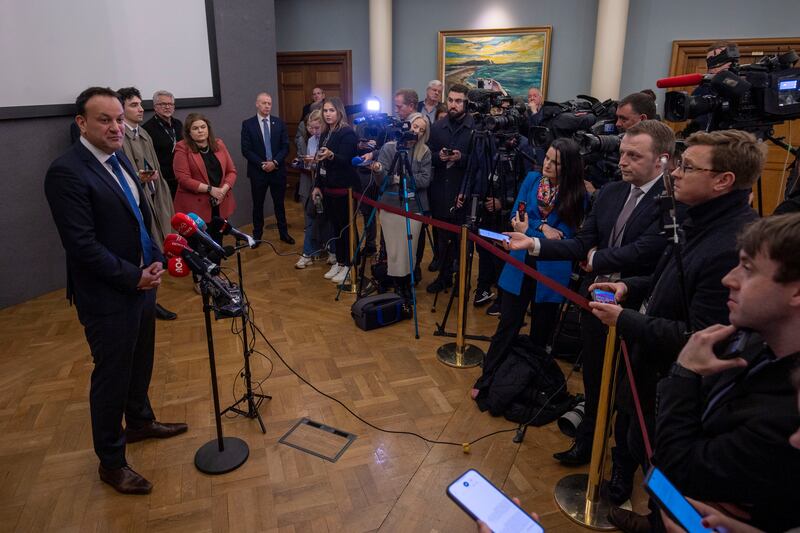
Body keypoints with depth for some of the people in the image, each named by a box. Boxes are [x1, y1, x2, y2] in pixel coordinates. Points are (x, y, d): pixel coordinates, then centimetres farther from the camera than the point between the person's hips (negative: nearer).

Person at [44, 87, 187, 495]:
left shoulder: (118, 158, 7)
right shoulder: (67, 172, -19)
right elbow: (82, 245, -22)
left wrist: (154, 260, 3)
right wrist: (133, 277, -17)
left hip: (140, 283, 8)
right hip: (107, 296, -8)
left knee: (141, 362, 23)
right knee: (112, 375, 6)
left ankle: (139, 421, 48)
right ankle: (111, 462, 26)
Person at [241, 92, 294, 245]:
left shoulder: (279, 123, 4)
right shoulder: (248, 124, -2)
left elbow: (285, 146, 1)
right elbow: (246, 150, -7)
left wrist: (275, 162, -13)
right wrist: (262, 164, -15)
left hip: (278, 169, 2)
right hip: (257, 171, -2)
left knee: (279, 203, 11)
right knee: (258, 204, 8)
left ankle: (283, 232, 23)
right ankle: (257, 235, 20)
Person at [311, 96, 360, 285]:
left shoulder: (348, 133, -12)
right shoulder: (325, 133, 12)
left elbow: (345, 160, -22)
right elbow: (321, 162, 15)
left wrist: (331, 155, -41)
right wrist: (317, 185, 13)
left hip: (344, 189, -8)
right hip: (328, 188, 8)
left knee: (346, 227, 1)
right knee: (336, 226, 14)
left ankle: (348, 265, 11)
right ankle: (339, 262, 25)